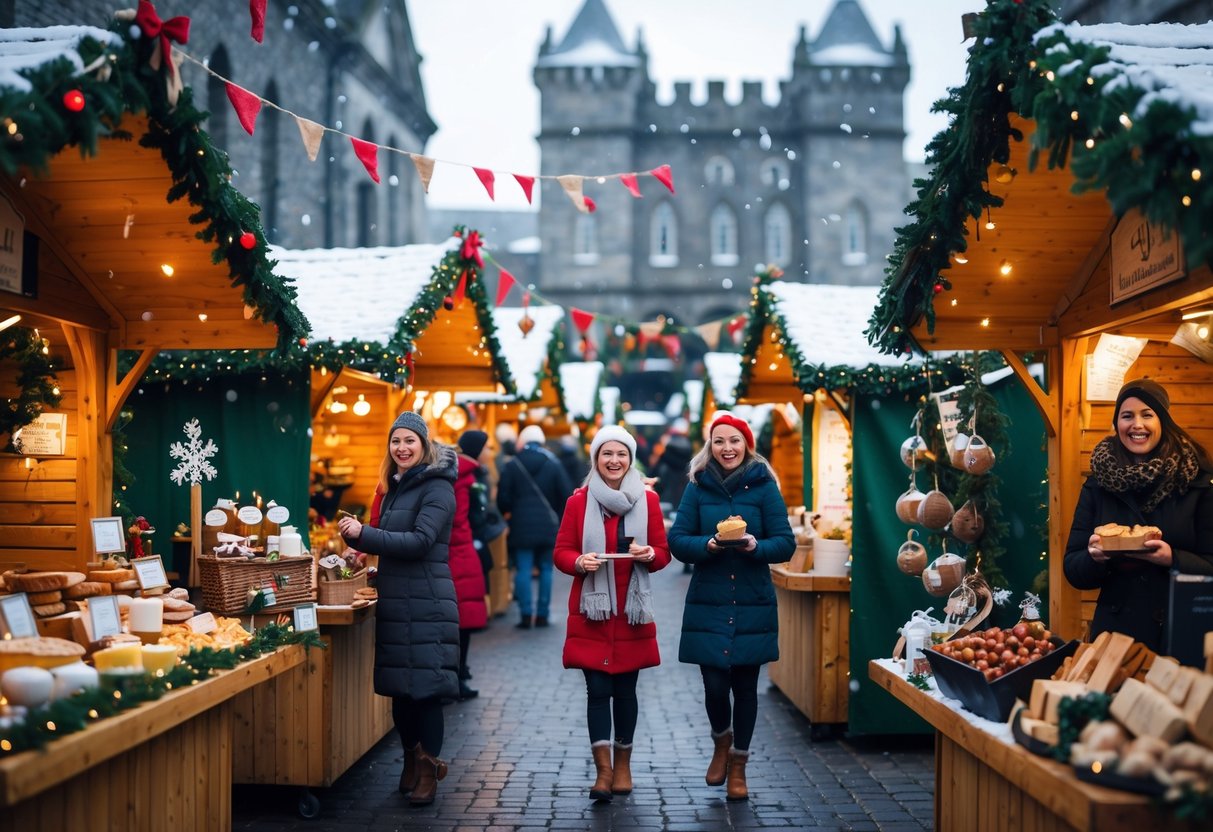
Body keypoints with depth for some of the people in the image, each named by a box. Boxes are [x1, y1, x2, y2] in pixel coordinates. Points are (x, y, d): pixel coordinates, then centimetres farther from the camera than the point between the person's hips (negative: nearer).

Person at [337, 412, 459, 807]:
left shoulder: (437, 488, -9)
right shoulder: (395, 487, 17)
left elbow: (420, 541, -19)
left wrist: (363, 534, -22)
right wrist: (356, 537, 3)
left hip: (426, 604, -8)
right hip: (396, 601, 8)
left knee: (426, 688, -5)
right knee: (399, 686, 11)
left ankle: (428, 771, 3)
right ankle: (412, 763, 24)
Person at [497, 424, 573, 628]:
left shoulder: (512, 465, -1)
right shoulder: (553, 464, 2)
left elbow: (503, 497, -4)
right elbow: (566, 494, 0)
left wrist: (508, 512, 17)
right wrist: (557, 516, 16)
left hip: (522, 525, -1)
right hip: (548, 525, 1)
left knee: (523, 569, 1)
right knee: (545, 569, 8)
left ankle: (526, 614, -6)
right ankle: (542, 614, 8)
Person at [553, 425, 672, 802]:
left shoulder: (647, 500, 3)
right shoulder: (579, 501, 0)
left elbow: (663, 553, 6)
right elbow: (561, 552, 2)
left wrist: (648, 555, -16)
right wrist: (579, 561, -19)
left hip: (631, 613, 1)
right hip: (591, 611, -1)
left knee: (625, 689, 8)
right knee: (597, 689, -5)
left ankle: (623, 765, 21)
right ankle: (604, 770, -1)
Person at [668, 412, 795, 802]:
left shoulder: (764, 486, -1)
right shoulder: (697, 486, 2)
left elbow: (785, 544, -2)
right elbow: (677, 540, 0)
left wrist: (756, 546, -21)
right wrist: (708, 545, -19)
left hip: (752, 606, 0)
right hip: (708, 604, 0)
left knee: (745, 686, 5)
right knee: (714, 685, -1)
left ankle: (738, 765, 24)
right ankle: (721, 741, 32)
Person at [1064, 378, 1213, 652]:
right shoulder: (1097, 485, 1)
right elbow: (1074, 572, 2)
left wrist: (1172, 558, -23)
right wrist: (1095, 557, -19)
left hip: (1181, 636, -1)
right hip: (1114, 631, 1)